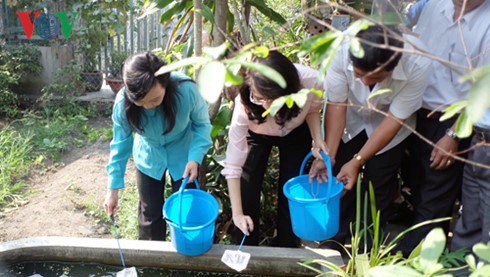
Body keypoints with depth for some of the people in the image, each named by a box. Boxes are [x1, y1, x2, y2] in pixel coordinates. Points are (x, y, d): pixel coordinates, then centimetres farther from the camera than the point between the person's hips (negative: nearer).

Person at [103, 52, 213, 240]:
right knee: (150, 214, 11)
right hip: (148, 158, 1)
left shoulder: (186, 90, -35)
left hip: (183, 156, -1)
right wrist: (114, 188, -8)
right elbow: (121, 143, -13)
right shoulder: (122, 103, -28)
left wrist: (195, 157, -30)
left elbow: (201, 124, -16)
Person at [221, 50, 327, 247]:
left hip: (296, 132, 1)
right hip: (256, 134, -1)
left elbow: (313, 109, -10)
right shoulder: (245, 105, -40)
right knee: (247, 190, -8)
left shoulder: (311, 82, -38)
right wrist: (237, 214, -32)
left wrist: (318, 138, -27)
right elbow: (233, 163, -32)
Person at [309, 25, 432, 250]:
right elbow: (337, 104, -24)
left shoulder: (418, 65, -38)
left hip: (389, 124, -1)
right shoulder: (342, 53, -36)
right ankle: (335, 241, 26)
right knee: (340, 181, 4)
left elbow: (395, 119, -27)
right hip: (351, 119, 1)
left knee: (379, 185, 2)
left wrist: (358, 161, -28)